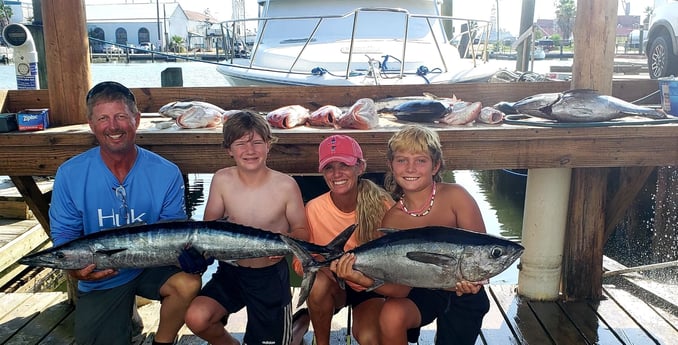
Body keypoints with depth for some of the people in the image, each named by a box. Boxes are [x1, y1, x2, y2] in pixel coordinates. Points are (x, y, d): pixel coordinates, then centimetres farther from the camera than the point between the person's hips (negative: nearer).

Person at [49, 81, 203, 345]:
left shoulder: (166, 174, -12)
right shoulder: (70, 174, -9)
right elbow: (64, 234, -3)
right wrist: (74, 268, -24)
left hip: (152, 266, 0)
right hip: (98, 281, 1)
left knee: (188, 283, -29)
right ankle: (125, 310, 29)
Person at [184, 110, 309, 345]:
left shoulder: (286, 185, -14)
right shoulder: (222, 180, -8)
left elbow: (302, 231, -4)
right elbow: (208, 225, 4)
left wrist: (286, 240, -25)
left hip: (271, 275, -2)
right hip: (230, 271, 2)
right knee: (195, 318, -20)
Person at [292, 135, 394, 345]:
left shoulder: (381, 203, -19)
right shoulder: (313, 209, -17)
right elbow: (300, 262, -11)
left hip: (371, 287, -1)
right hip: (333, 288, 2)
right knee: (318, 281, -31)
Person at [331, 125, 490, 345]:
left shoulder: (455, 197, -20)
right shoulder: (393, 219, -14)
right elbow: (400, 288, -18)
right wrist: (364, 279, -37)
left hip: (464, 296, 0)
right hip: (422, 292, 1)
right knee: (391, 316, -28)